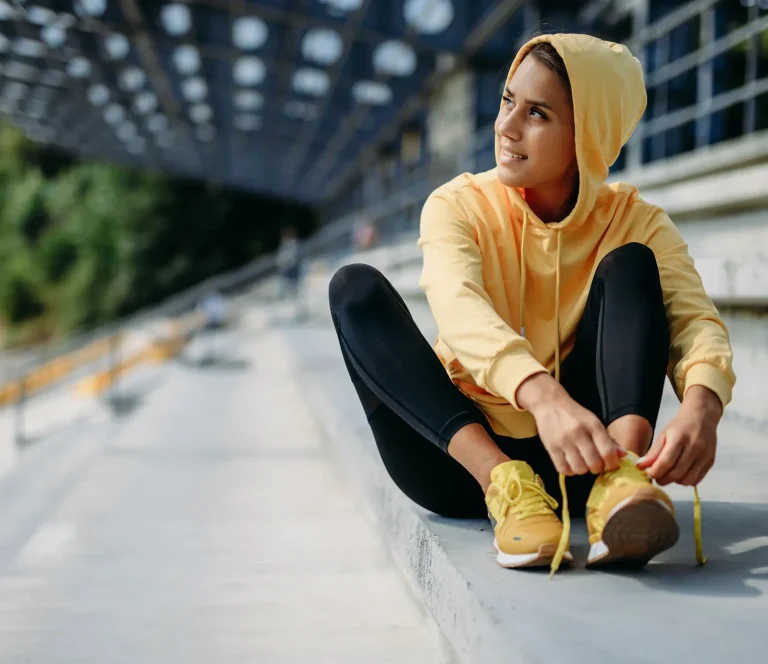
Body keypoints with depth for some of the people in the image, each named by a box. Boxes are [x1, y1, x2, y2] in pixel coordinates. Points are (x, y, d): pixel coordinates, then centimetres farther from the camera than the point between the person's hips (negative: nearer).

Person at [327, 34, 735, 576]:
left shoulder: (635, 222, -1)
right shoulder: (459, 207, -6)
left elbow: (695, 321, -18)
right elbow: (461, 311, -28)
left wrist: (701, 406, -43)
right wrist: (545, 397, -48)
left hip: (568, 457, 1)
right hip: (461, 459, 0)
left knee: (630, 264, -15)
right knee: (356, 287, -19)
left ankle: (619, 483, -38)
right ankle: (506, 487, -35)